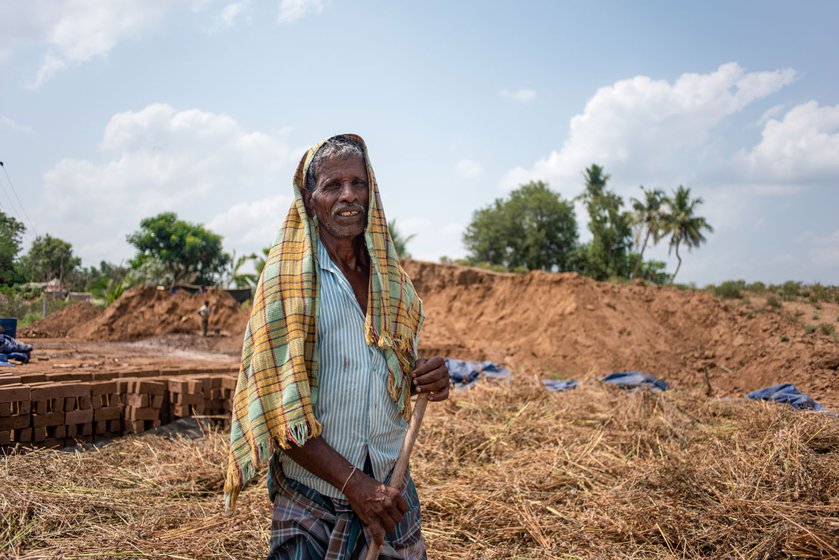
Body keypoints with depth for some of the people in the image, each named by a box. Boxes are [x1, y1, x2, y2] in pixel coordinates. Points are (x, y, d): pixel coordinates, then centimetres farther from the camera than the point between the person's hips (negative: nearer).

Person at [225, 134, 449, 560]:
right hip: (313, 503, -4)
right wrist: (354, 483, -21)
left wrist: (427, 381, -7)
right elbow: (279, 410, -15)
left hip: (391, 491, 5)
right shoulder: (287, 281, -10)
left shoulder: (392, 281, 5)